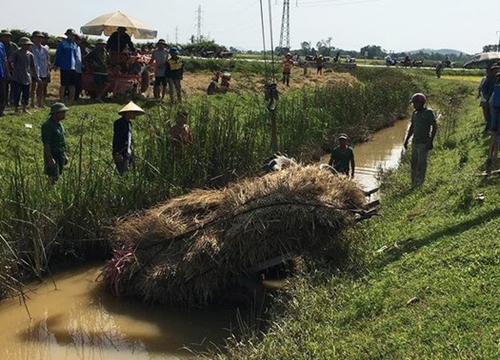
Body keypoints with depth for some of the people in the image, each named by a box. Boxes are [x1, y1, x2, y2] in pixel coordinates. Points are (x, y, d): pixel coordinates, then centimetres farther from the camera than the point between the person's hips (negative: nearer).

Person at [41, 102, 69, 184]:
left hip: (60, 156, 9)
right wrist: (50, 159, -24)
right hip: (52, 156, -9)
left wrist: (65, 156, 20)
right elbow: (46, 143, -20)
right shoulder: (48, 125, -16)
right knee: (53, 178, -11)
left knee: (57, 177, 11)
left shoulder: (59, 124, 12)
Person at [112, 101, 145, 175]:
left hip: (128, 154, 9)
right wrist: (117, 154, -19)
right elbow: (116, 139, -14)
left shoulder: (129, 123, 16)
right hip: (121, 155, -9)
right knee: (123, 174, -11)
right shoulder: (119, 123, -10)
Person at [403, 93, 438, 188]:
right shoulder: (415, 113, 11)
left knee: (421, 165, -7)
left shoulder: (429, 112, -8)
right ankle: (413, 185, 14)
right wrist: (406, 140, 17)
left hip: (424, 143, -7)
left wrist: (431, 142, -16)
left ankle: (418, 186, -5)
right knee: (414, 164, 8)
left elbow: (434, 127, -10)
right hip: (415, 142, 7)